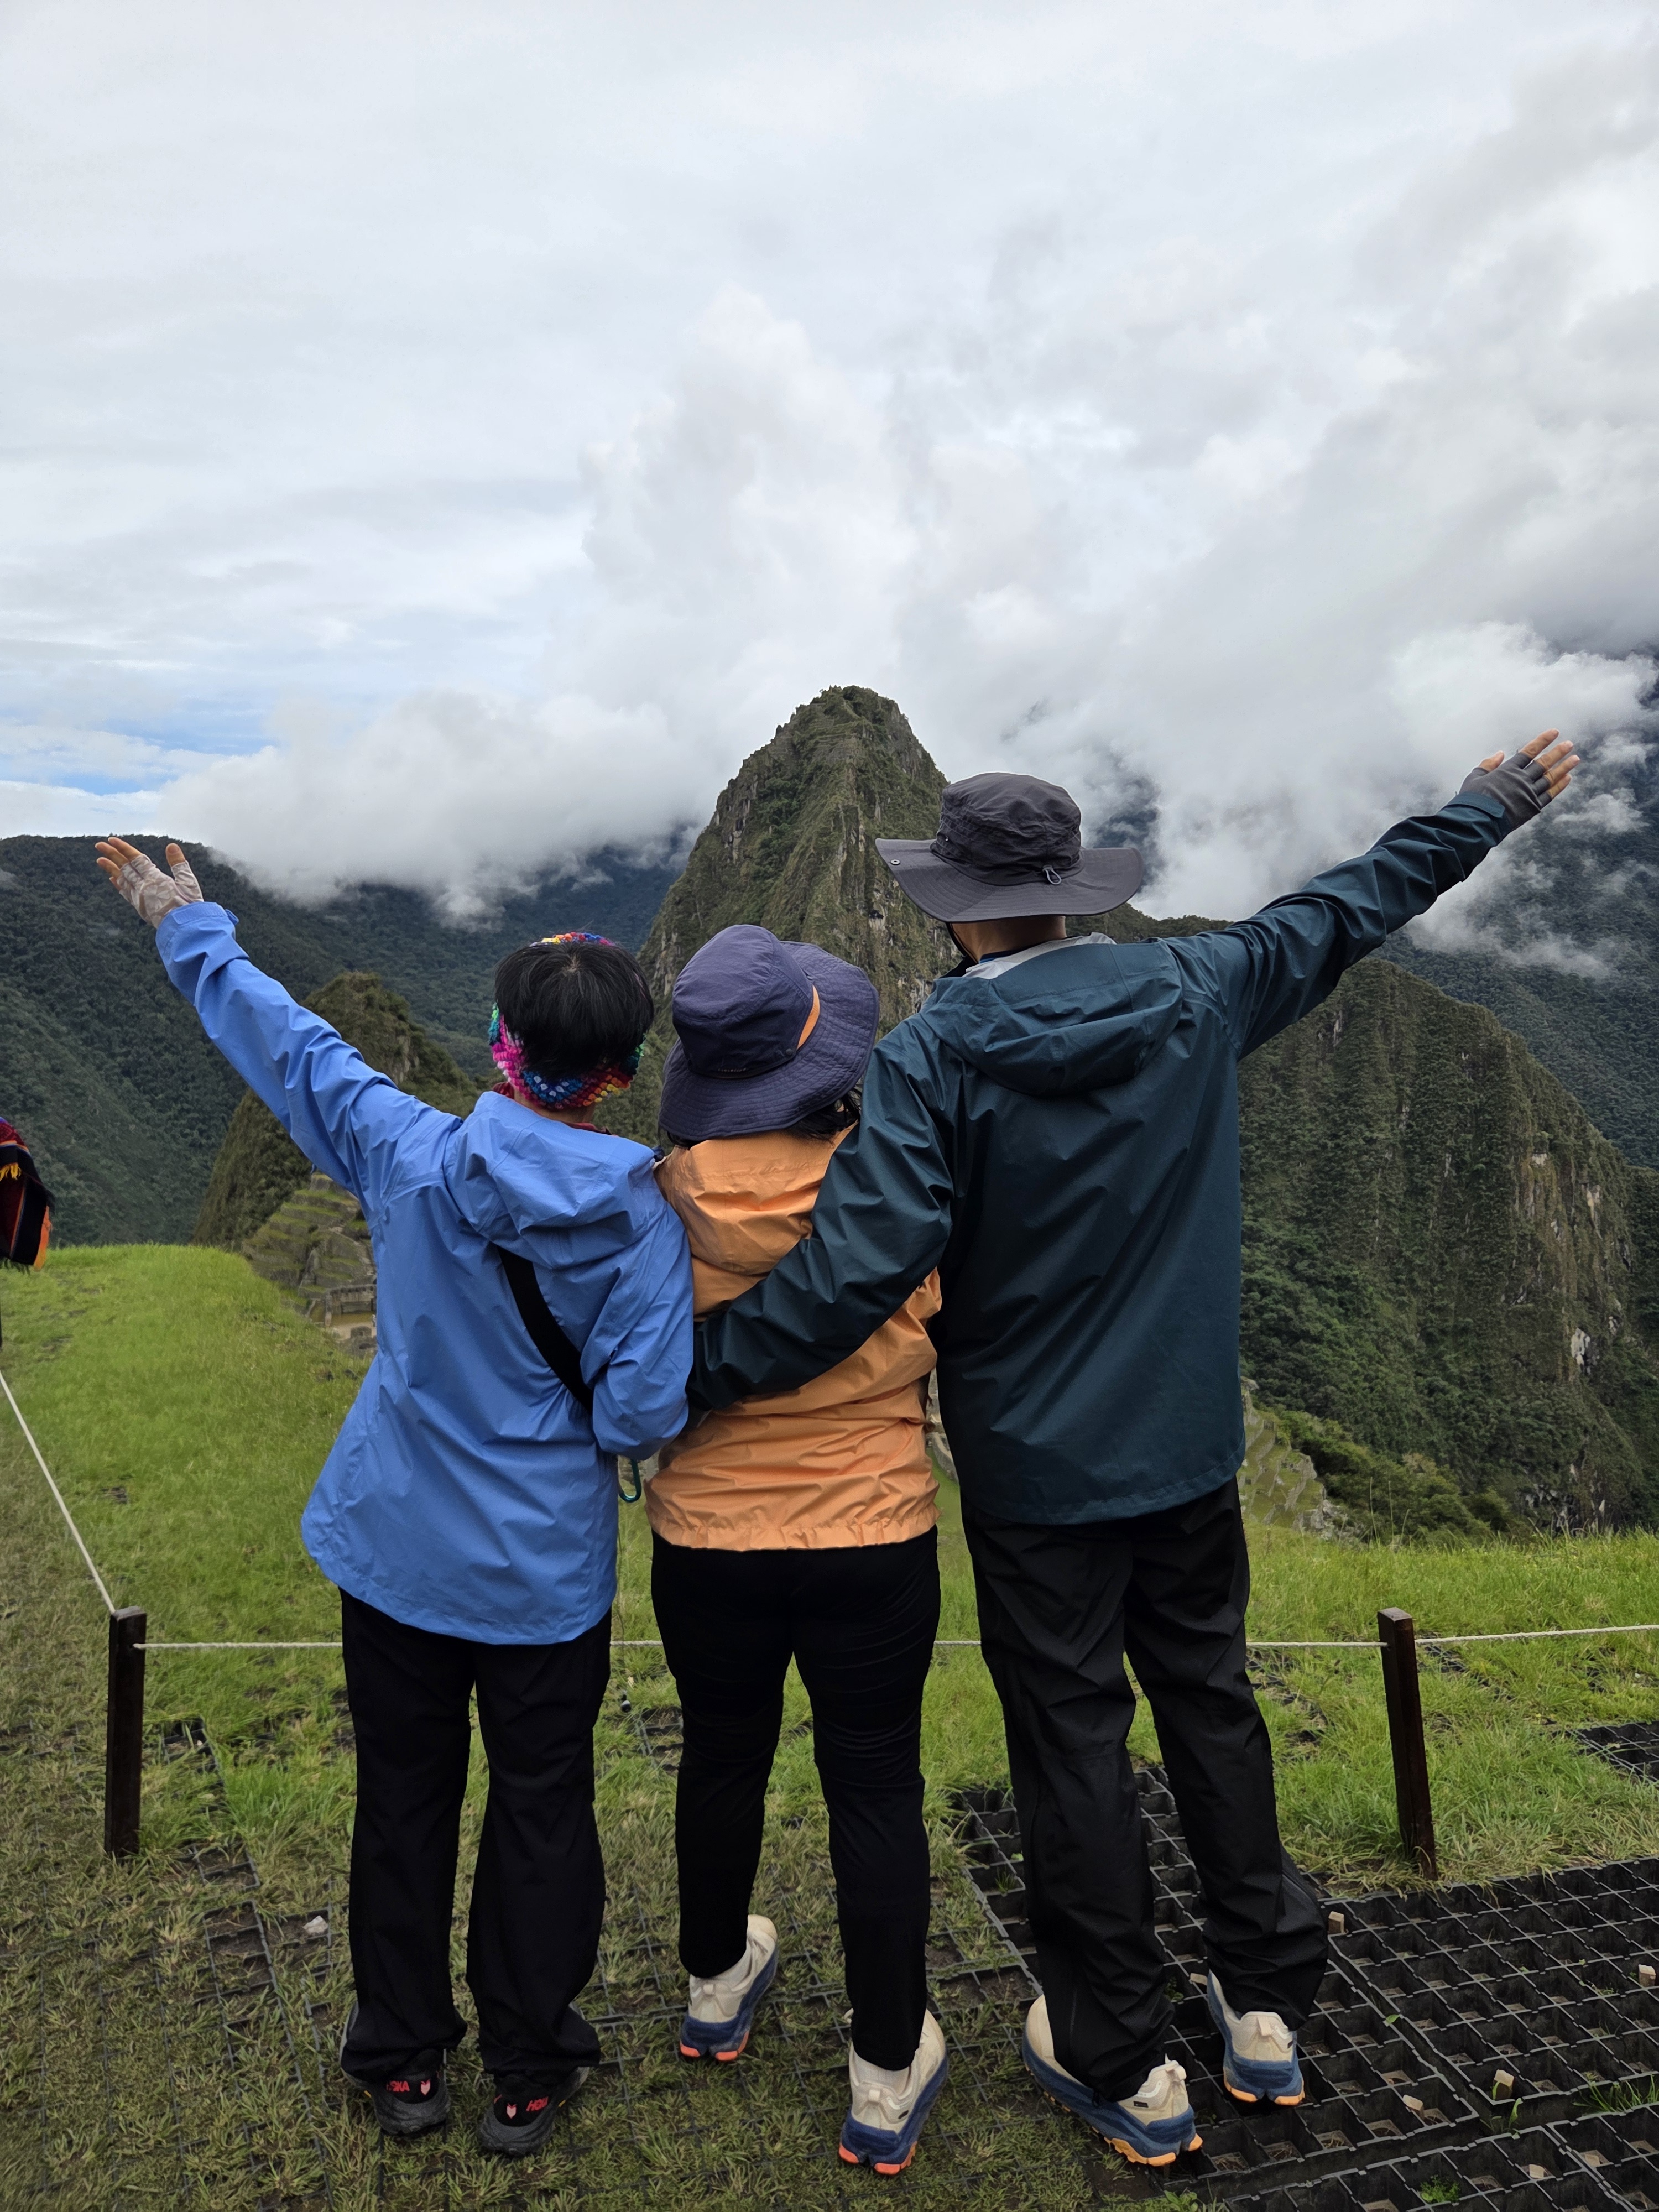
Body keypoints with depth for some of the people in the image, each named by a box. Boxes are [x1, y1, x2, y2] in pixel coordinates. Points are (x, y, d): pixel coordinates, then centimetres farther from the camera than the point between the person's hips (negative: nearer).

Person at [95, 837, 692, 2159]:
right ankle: (529, 2076, 33)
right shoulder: (639, 1219, -19)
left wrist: (191, 931, 16)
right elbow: (643, 1415, -20)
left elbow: (287, 1042, 0)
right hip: (547, 1572, -2)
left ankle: (406, 2061, 37)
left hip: (397, 1549, 2)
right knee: (540, 1813, 16)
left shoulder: (409, 1156, -14)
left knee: (404, 1799, 20)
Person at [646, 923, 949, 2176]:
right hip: (873, 1547, -2)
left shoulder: (661, 1202, -16)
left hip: (707, 1545, 2)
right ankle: (888, 2079, 30)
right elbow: (947, 1353, -5)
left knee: (724, 1758, 24)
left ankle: (718, 1987, 49)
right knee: (876, 1789, 15)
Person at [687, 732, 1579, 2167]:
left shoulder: (935, 1057, -18)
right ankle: (1265, 2008, 36)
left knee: (1073, 1739, 10)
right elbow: (1343, 913, 10)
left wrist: (690, 1372, -16)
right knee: (1210, 1697, 21)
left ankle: (1124, 2070, 27)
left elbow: (854, 1270, -27)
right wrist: (1492, 807, 27)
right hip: (1192, 1446, 5)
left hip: (1034, 1469, -4)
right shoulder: (1195, 994, -5)